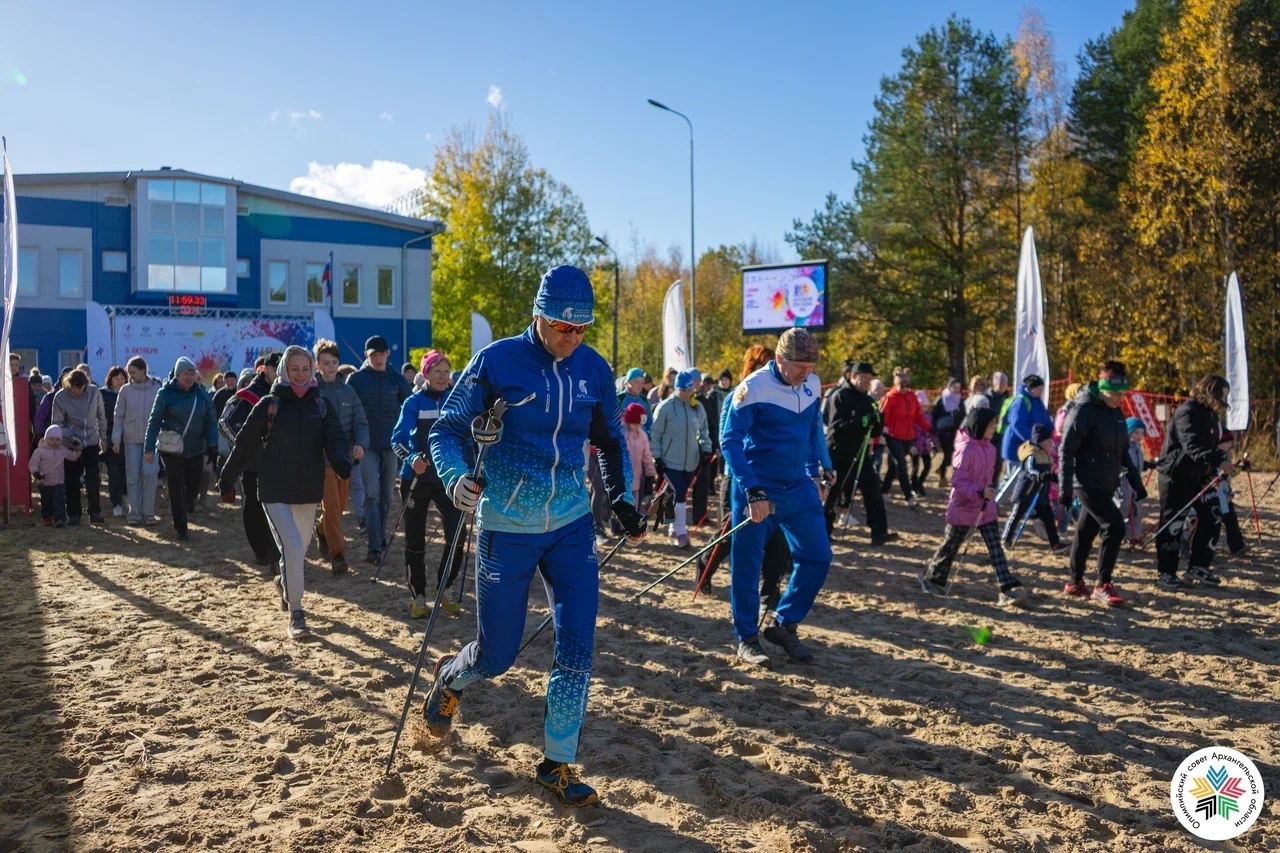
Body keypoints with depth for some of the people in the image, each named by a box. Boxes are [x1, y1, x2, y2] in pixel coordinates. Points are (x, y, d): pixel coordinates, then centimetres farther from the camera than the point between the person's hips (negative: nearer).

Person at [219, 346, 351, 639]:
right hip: (275, 491, -4)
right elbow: (245, 443, 2)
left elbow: (335, 439, -8)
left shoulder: (322, 406, 4)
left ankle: (284, 582, 50)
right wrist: (226, 477, 6)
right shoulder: (269, 404, -3)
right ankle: (295, 614, -5)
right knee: (293, 546, -15)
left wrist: (341, 460, -29)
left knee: (300, 548, 17)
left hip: (309, 491, 4)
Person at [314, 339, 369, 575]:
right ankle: (337, 553, 1)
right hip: (321, 459, -4)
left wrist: (360, 444, -13)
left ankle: (322, 529, 45)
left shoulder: (348, 391, 7)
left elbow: (360, 422, 4)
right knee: (331, 507, -9)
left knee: (340, 505, 16)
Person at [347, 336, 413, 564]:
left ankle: (381, 533, 30)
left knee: (386, 495, 10)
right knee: (372, 494, -13)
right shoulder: (356, 379, 3)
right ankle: (375, 547, -16)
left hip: (392, 446, 2)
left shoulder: (397, 380, 6)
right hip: (368, 445, -2)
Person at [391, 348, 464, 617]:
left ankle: (441, 591, 14)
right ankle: (417, 596, 20)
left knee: (457, 537, -7)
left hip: (448, 477, 1)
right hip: (416, 478, -1)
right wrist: (411, 459, -30)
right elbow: (398, 438, -11)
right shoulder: (414, 402, -3)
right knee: (415, 539, 6)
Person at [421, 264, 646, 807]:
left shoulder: (594, 369, 0)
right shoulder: (496, 362, -12)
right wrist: (456, 477, -26)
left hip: (571, 525, 3)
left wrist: (621, 498, 6)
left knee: (577, 650, -2)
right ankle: (450, 679, 43)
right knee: (497, 656, 6)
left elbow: (611, 441, 16)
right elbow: (446, 430, -7)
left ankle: (556, 764, 16)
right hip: (506, 528, -3)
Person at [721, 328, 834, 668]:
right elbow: (730, 439, -17)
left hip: (799, 487, 6)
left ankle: (783, 623, 20)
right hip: (758, 491, -6)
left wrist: (819, 471, 15)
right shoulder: (754, 387, -17)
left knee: (818, 557, 4)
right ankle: (747, 639, 17)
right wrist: (752, 491, -22)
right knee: (747, 564, 1)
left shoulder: (813, 385, 3)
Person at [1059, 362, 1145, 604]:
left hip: (1106, 485, 8)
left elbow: (1123, 452, 21)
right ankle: (1103, 586, -5)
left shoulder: (1117, 413, 11)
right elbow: (1066, 451, -15)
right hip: (1088, 484, -8)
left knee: (1086, 532, 14)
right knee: (1115, 527, -14)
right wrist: (1065, 488, -17)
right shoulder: (1083, 411, -14)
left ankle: (1075, 584, 25)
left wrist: (1135, 480, 18)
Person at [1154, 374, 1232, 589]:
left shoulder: (1211, 414, 12)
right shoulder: (1188, 412, -18)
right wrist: (1219, 462, -38)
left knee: (1210, 519, 7)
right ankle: (1165, 573, 4)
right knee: (1173, 523, -3)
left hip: (1198, 476, 9)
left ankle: (1198, 567, 19)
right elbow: (1193, 446, -29)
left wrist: (1221, 463, 1)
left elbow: (1210, 445, 16)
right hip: (1176, 475, -9)